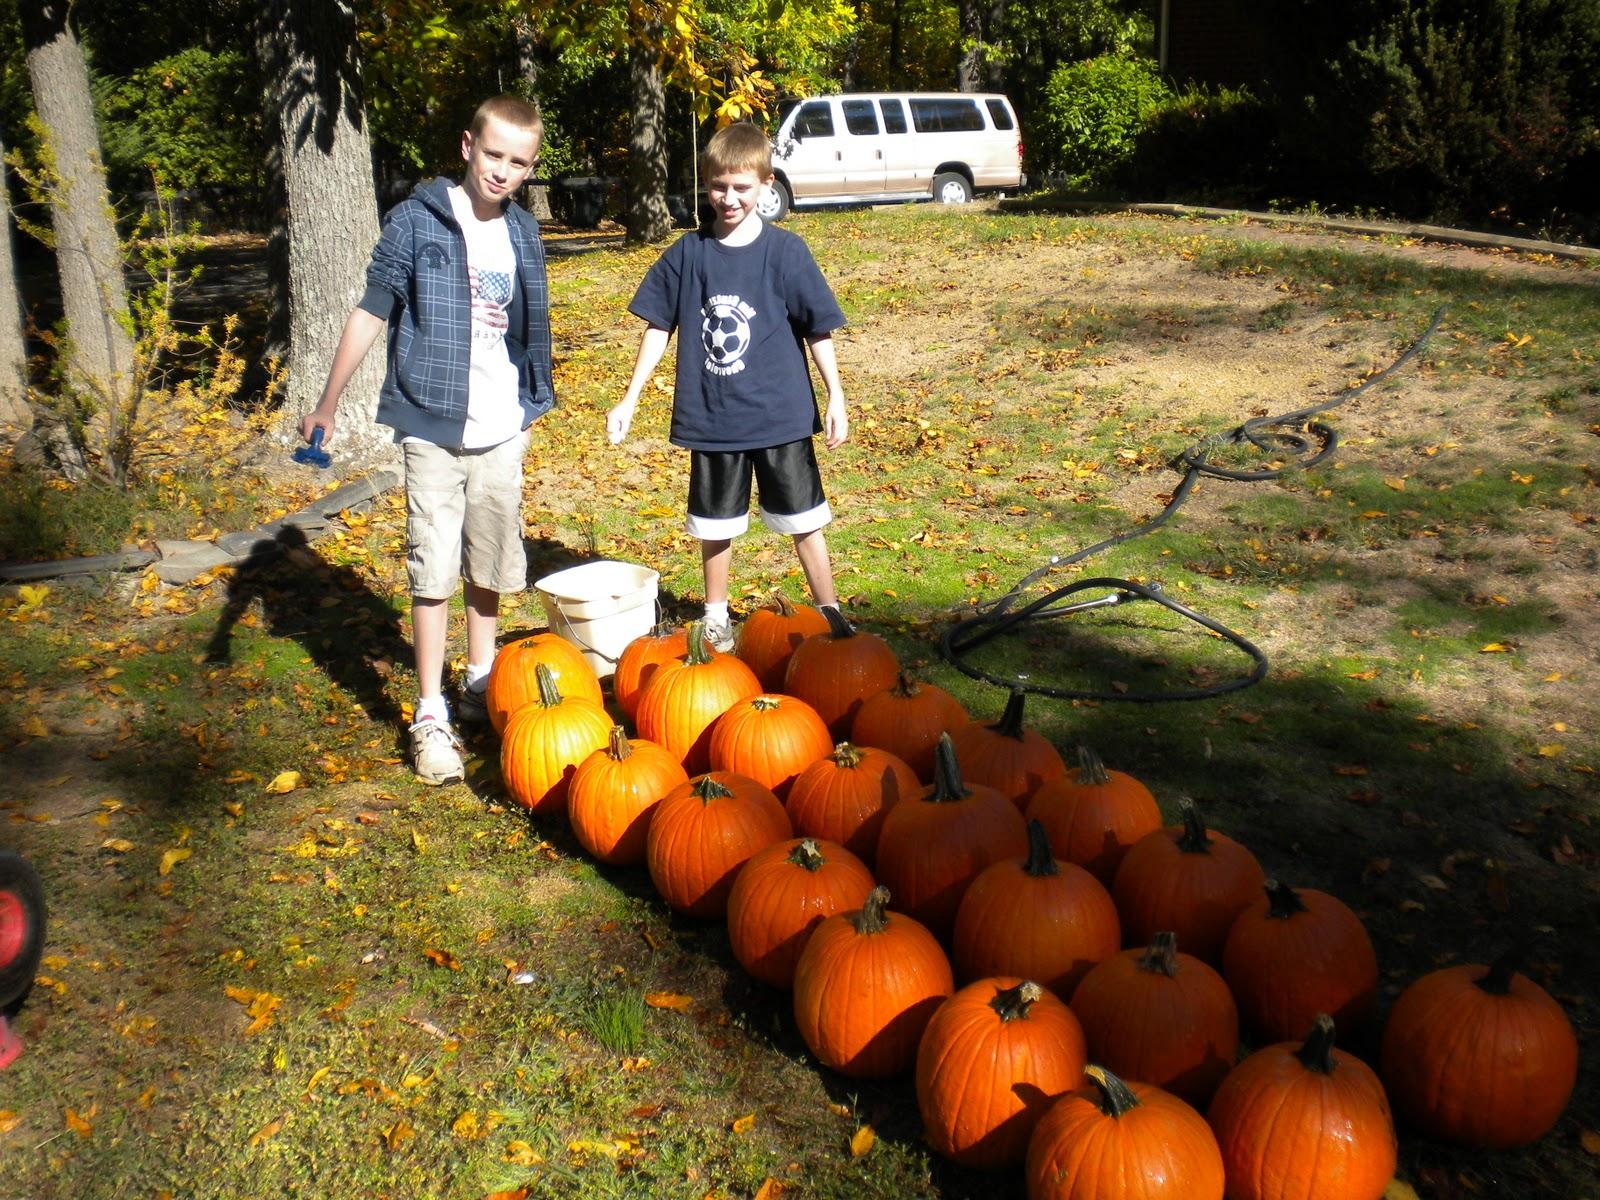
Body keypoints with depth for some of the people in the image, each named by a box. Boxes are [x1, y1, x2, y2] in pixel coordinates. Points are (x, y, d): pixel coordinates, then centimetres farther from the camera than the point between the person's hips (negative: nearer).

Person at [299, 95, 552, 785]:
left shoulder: (523, 234, 8)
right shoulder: (418, 220, -7)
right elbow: (372, 311, -5)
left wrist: (532, 404, 20)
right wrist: (328, 403, -5)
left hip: (502, 429, 5)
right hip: (434, 427, -4)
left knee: (491, 565, 14)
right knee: (434, 570, -4)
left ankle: (480, 684, 32)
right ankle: (430, 716, 4)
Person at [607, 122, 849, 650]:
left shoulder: (785, 251, -6)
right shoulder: (687, 254, 0)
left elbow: (819, 328, -2)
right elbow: (658, 328, 6)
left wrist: (835, 397, -5)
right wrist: (630, 400, 3)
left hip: (781, 414, -2)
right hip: (711, 418, 2)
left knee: (805, 522, 5)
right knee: (716, 526, 13)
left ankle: (829, 616, 19)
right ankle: (716, 618, 31)